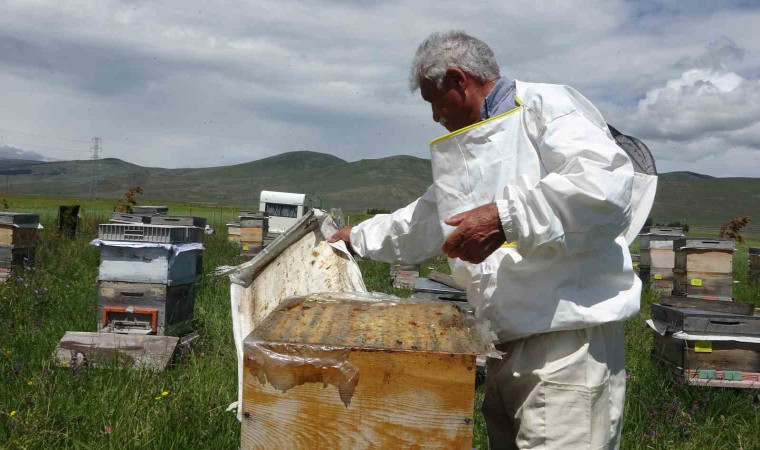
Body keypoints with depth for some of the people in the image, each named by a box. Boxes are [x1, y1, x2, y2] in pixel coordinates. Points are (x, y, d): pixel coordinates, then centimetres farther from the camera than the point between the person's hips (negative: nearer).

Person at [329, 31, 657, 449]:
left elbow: (607, 182, -24)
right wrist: (359, 237, 38)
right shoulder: (466, 149, 20)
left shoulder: (547, 106, -6)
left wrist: (507, 217, -29)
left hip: (568, 337, -8)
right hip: (504, 341, 9)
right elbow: (423, 223, 33)